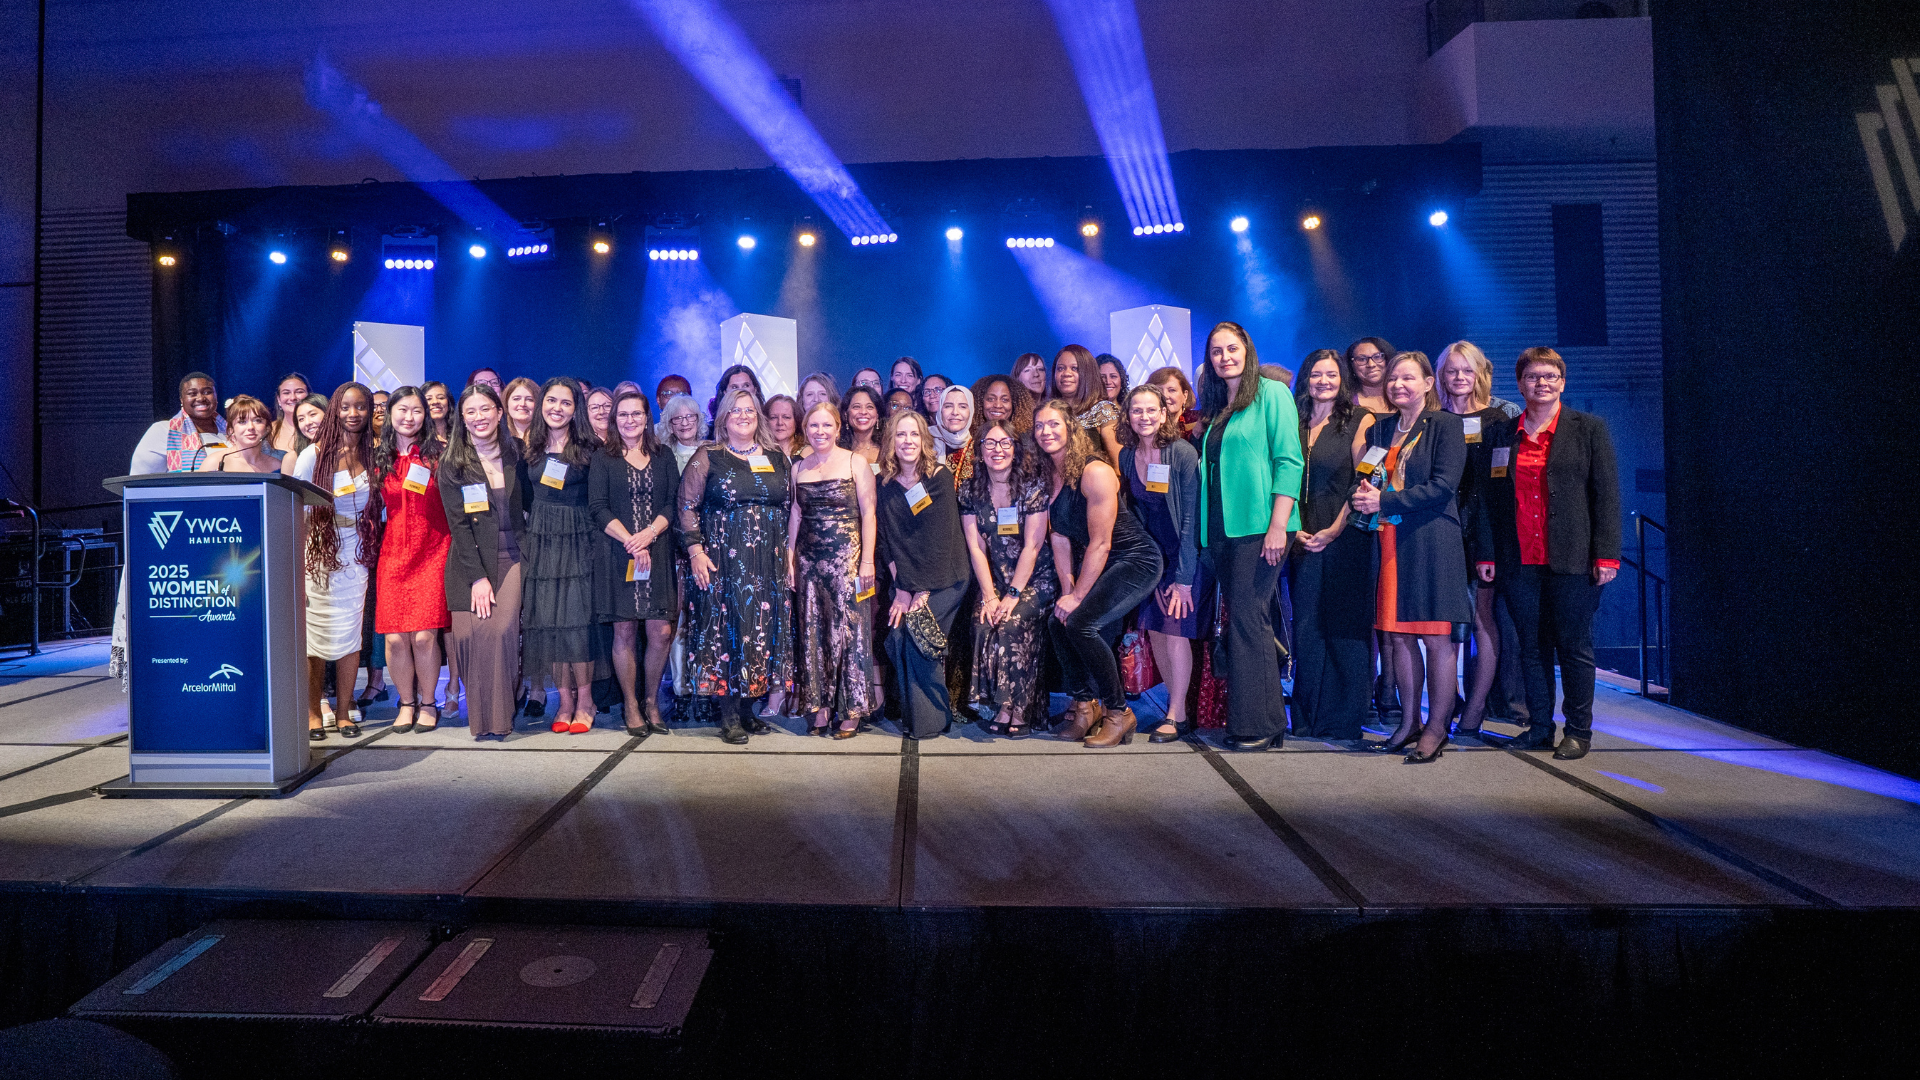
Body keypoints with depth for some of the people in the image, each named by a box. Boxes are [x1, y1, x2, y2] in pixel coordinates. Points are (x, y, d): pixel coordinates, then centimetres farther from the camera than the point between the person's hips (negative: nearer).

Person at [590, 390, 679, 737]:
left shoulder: (663, 457, 12)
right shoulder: (603, 460, 7)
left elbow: (673, 503, 4)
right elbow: (598, 509, -2)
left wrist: (649, 533, -13)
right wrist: (630, 541, -15)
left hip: (658, 553, 1)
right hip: (618, 554, -1)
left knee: (661, 631, -3)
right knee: (624, 631, 1)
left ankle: (651, 700, 15)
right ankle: (631, 705, 14)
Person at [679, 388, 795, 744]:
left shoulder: (777, 459, 12)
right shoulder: (707, 457, 2)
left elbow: (789, 509, 16)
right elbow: (687, 506, -1)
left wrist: (788, 554, 11)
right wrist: (695, 551, -10)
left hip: (768, 562, 4)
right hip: (722, 560, -3)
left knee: (761, 629, 5)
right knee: (725, 628, -3)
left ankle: (746, 707, 18)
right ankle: (729, 715, 5)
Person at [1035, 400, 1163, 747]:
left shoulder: (1094, 472, -20)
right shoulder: (1049, 477, 5)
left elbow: (1100, 543, -20)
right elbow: (1060, 539, 6)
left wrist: (1077, 596, -17)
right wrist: (1067, 590, -3)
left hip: (1136, 561, -8)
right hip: (1096, 565, 8)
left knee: (1081, 623, -23)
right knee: (1057, 621, -6)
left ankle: (1118, 713, -6)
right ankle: (1085, 705, 12)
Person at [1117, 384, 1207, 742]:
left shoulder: (1183, 453, -17)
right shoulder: (1127, 456, 0)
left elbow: (1191, 517, -17)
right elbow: (1129, 513, 7)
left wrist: (1184, 577, -19)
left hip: (1188, 555, -5)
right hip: (1152, 556, 5)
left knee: (1176, 628, -9)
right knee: (1153, 628, 2)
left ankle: (1177, 716, 3)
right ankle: (1176, 705, 16)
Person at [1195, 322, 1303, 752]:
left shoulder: (1271, 393, -1)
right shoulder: (1215, 408, 19)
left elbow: (1289, 461, -9)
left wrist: (1278, 526, -17)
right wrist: (1206, 532, 13)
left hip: (1259, 526, -7)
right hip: (1222, 529, 7)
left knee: (1248, 619, -10)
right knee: (1239, 622, 8)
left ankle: (1260, 726, -4)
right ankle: (1244, 719, 13)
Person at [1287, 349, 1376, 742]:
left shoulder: (1359, 421, 2)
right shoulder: (1294, 425, 13)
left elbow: (1363, 480, -5)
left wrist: (1335, 529, -11)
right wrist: (1293, 528, -2)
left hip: (1346, 538, -4)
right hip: (1304, 540, 4)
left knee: (1345, 627, -1)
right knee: (1305, 628, 5)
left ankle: (1344, 720, 8)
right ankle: (1307, 720, 14)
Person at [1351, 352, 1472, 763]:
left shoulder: (1445, 424, -1)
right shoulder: (1380, 430, 17)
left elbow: (1443, 485, -12)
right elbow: (1368, 481, 21)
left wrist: (1385, 501, -15)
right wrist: (1364, 495, -2)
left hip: (1431, 541, -6)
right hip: (1390, 541, 6)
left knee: (1436, 637, -3)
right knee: (1398, 636, 7)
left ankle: (1437, 727, 4)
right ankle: (1410, 722, 16)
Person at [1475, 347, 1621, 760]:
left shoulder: (1589, 428, 4)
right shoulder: (1503, 435, 11)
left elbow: (1606, 494, -1)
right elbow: (1489, 498, 10)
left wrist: (1606, 555, -8)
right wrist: (1486, 553, 4)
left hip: (1572, 559, -2)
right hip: (1519, 561, 3)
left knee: (1574, 645, 3)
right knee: (1531, 646, 8)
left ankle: (1578, 730, 15)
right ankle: (1539, 727, 18)